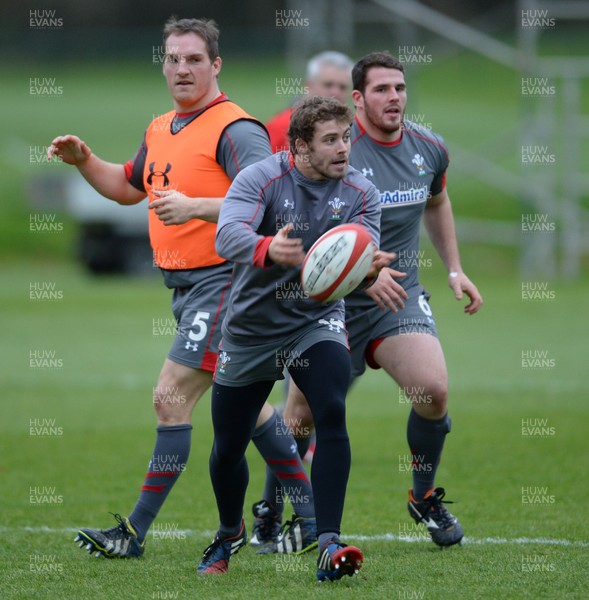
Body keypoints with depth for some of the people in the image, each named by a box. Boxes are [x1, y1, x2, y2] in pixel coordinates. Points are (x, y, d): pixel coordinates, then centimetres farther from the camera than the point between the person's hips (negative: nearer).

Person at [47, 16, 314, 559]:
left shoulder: (235, 130, -13)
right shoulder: (162, 130, 14)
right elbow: (129, 187, 30)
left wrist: (195, 207, -33)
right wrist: (84, 160, 13)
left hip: (223, 281, -10)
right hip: (187, 285, 10)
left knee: (171, 398, -11)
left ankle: (135, 533, -8)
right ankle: (310, 510, 23)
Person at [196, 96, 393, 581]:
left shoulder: (360, 193, -6)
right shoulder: (261, 179, -17)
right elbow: (228, 234, -34)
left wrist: (366, 264, -44)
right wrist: (268, 249, -56)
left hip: (316, 323, 1)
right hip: (250, 329, -1)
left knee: (332, 414, -27)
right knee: (228, 447, 9)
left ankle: (329, 545, -28)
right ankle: (230, 534, 41)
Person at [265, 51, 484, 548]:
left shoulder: (430, 148, 1)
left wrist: (455, 269, 16)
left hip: (400, 297, 3)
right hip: (330, 302, -3)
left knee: (433, 392, -20)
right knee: (302, 416, -1)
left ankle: (425, 498, 5)